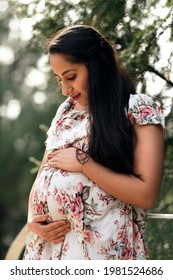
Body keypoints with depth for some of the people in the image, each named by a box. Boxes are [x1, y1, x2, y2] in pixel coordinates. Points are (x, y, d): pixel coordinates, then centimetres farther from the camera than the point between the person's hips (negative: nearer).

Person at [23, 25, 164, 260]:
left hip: (102, 247, -5)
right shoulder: (66, 110, 12)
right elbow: (43, 174, 15)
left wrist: (83, 162, -13)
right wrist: (32, 217, -3)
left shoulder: (140, 110, -6)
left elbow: (146, 194, -14)